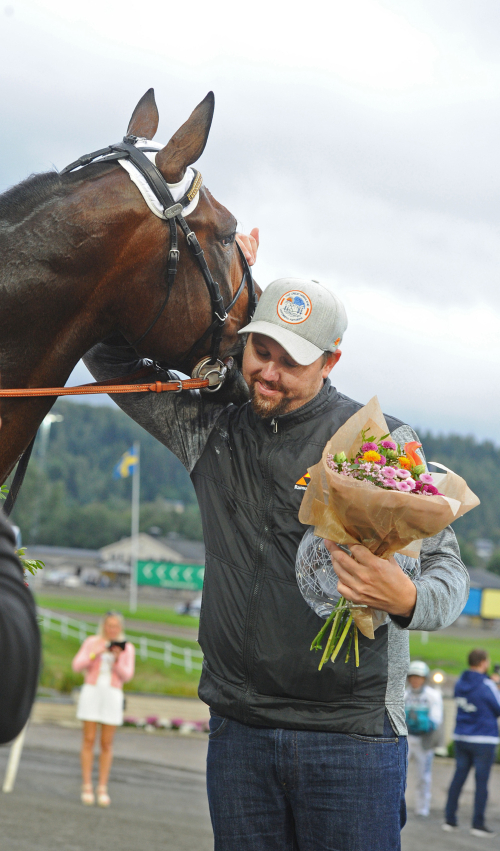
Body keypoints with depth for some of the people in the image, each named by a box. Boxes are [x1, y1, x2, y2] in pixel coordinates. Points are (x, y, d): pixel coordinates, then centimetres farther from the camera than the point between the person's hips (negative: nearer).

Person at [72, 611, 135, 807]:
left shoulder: (127, 648, 5)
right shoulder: (91, 642, 4)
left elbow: (126, 676, -3)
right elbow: (77, 666, -3)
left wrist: (117, 660, -21)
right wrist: (95, 654, -18)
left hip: (112, 695, 1)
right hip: (91, 692, 0)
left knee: (106, 744, 0)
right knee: (89, 740, -3)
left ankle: (102, 789, 6)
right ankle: (87, 787, 2)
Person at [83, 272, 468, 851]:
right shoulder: (211, 428, 11)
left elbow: (447, 566, -3)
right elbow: (111, 363, 20)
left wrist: (408, 600, -27)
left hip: (352, 733, -4)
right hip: (238, 729, 4)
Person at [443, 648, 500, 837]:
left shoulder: (460, 683, 6)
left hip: (461, 737, 6)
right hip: (484, 739, -6)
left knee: (458, 777, 10)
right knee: (481, 781, -1)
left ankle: (450, 820, 10)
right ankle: (478, 824, 1)